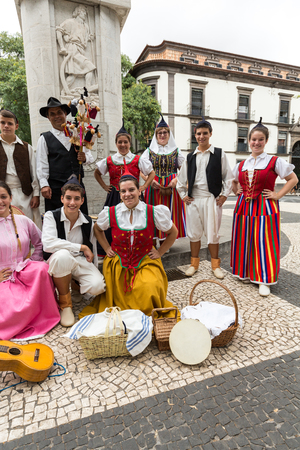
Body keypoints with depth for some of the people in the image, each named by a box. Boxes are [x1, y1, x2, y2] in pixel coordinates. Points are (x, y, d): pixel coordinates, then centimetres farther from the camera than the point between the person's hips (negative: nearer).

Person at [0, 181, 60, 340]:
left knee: (42, 268, -32)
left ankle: (45, 312, -8)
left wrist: (32, 263, 0)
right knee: (13, 310, -30)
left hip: (25, 274, 3)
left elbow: (41, 244, 13)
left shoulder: (23, 221, 6)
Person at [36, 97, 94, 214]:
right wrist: (44, 185, -9)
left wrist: (85, 158, -5)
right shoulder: (44, 138, 7)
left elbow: (90, 157, 18)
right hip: (55, 188, -3)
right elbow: (41, 164, 1)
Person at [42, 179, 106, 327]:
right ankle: (65, 303, -15)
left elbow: (93, 250, 13)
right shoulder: (51, 216, -8)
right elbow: (48, 244, -25)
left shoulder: (88, 222, 3)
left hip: (81, 262, 3)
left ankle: (76, 287, 16)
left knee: (97, 286, -25)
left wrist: (95, 272, 9)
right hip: (58, 261, -2)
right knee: (62, 255, -39)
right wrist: (81, 247, -22)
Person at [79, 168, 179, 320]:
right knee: (120, 301, -4)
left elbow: (173, 232, 7)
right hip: (118, 263, 1)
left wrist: (160, 252, 4)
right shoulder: (110, 213, -6)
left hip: (146, 261, -1)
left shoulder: (153, 212, -9)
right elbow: (97, 229, 18)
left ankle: (150, 314, 9)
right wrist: (107, 248, 11)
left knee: (150, 287, -27)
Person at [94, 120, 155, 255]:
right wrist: (104, 186, 10)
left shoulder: (137, 160, 3)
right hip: (114, 197, 1)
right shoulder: (109, 161, 7)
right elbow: (97, 173, 22)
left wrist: (144, 186, 1)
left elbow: (151, 173, 11)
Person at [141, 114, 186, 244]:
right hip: (154, 187, 0)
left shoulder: (176, 151, 12)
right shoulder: (149, 151, 11)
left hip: (172, 186, 1)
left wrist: (176, 179, -11)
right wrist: (150, 180, -10)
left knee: (170, 212, -1)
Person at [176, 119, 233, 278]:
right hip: (193, 199, 3)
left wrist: (224, 195, -2)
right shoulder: (190, 157, 10)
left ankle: (215, 265, 20)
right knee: (194, 233, 8)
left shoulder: (219, 154, 3)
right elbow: (181, 178, 16)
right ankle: (194, 263, 23)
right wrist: (183, 195, 9)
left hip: (212, 199, -2)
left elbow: (228, 177, 4)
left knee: (212, 233, 3)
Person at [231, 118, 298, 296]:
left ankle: (264, 280, 7)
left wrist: (278, 195, -8)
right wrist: (237, 191, 11)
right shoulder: (241, 165, 11)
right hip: (244, 207, 4)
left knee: (264, 243, -4)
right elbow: (234, 181, 29)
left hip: (265, 207, -4)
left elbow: (293, 179, 1)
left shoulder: (275, 161, -1)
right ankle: (246, 273, 24)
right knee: (244, 241, 7)